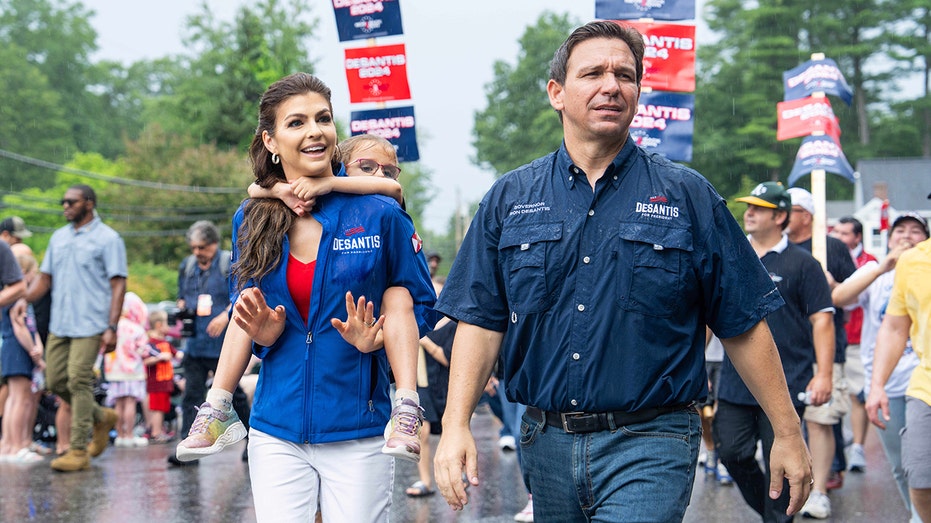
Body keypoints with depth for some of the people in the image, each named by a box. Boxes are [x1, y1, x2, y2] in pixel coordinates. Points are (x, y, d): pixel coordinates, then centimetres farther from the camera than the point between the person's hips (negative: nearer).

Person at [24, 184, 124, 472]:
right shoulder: (58, 238, 16)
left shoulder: (107, 239, -3)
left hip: (89, 326, -7)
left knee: (79, 381, -10)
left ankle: (79, 451, -5)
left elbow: (118, 285, -7)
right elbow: (44, 278, 17)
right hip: (59, 325, 7)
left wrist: (112, 328, -15)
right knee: (56, 381, 4)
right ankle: (102, 417, 26)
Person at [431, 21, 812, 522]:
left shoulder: (688, 196, 2)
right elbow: (481, 320, 4)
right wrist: (455, 425, -7)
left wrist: (788, 434, 3)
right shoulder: (509, 199, 7)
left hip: (650, 447, -3)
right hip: (546, 442, 3)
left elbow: (743, 325, 3)